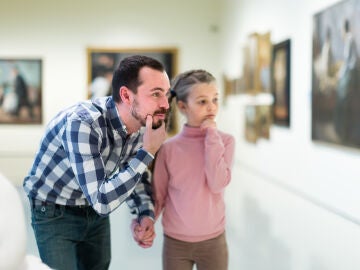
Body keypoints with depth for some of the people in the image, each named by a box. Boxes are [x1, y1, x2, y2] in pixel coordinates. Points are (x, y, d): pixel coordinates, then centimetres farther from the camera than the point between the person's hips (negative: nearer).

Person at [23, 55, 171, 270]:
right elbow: (102, 201, -38)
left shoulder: (140, 123, -11)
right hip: (55, 214, -6)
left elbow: (135, 175, 6)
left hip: (96, 212, 6)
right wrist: (148, 152, -34)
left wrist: (146, 214, -12)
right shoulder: (82, 123, -34)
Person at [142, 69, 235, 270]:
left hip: (213, 241, 0)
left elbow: (218, 184, -18)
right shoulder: (169, 148, -5)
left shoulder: (225, 141, -4)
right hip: (175, 242, 0)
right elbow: (157, 196, 1)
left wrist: (211, 135, -16)